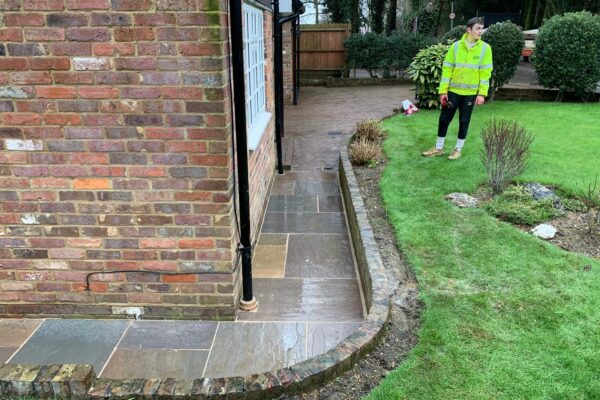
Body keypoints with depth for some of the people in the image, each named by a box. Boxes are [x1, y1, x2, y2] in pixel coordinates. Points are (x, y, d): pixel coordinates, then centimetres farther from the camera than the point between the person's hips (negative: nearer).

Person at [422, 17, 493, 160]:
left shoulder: (485, 48, -3)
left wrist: (482, 93, -10)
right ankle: (439, 148, 20)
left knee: (464, 122, 7)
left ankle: (458, 149, 22)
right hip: (453, 90, 1)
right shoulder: (456, 46, -1)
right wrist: (443, 90, -6)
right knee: (444, 118, 5)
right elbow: (447, 69, -1)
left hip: (471, 93, -1)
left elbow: (485, 73, -3)